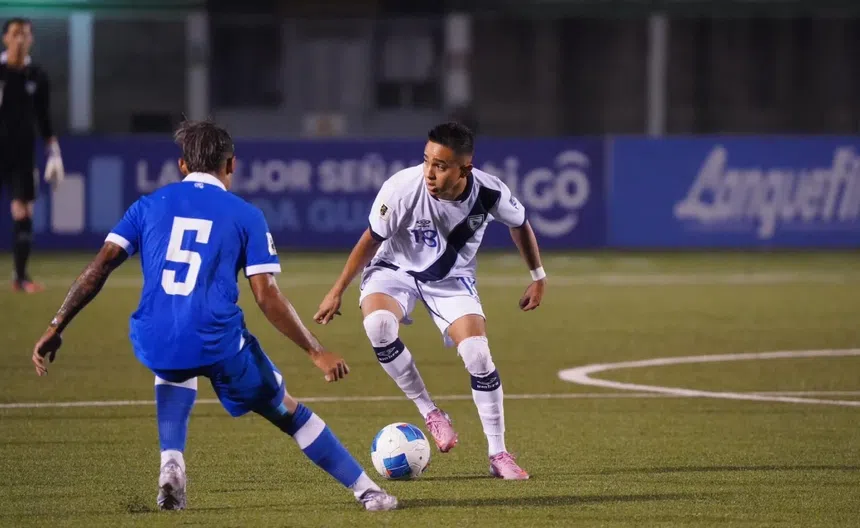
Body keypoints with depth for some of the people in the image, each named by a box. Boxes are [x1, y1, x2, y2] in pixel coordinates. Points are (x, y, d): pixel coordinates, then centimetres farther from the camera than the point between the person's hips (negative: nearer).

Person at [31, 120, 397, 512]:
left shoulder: (149, 205, 14)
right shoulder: (245, 216, 7)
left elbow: (99, 267, 6)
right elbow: (267, 297, -1)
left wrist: (55, 329, 10)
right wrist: (317, 352, 6)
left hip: (153, 345, 2)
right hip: (218, 344, -2)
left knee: (175, 369, 39)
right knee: (286, 411, 19)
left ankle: (171, 465, 17)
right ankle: (366, 491, 24)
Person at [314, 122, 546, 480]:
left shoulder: (489, 193, -25)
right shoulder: (402, 188, -32)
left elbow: (519, 225, 0)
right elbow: (371, 239, -14)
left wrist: (538, 277, 8)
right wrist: (337, 291, -8)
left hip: (452, 279, 1)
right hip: (395, 269, -1)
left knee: (478, 356, -16)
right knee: (378, 324, -33)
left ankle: (499, 455, 1)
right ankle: (430, 413, -15)